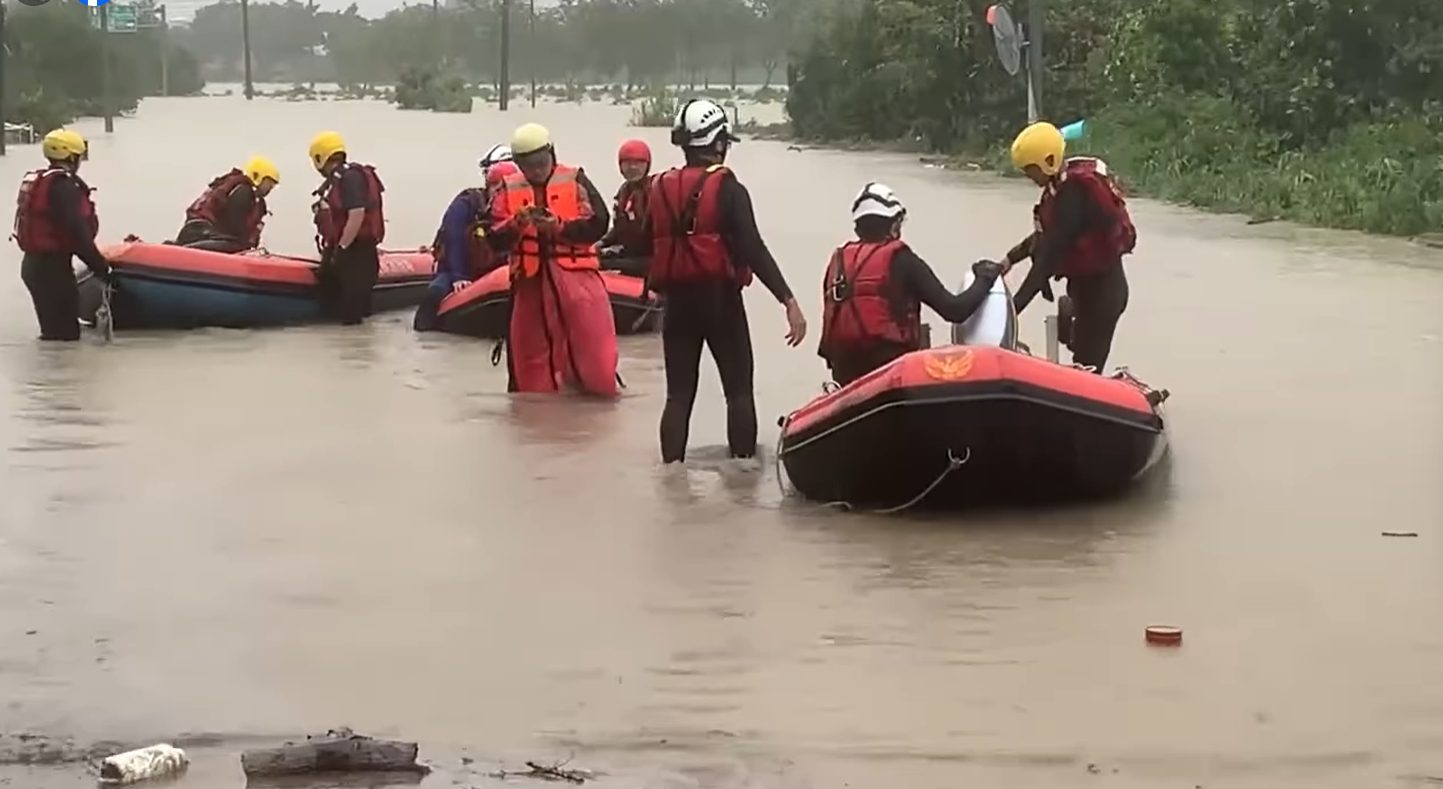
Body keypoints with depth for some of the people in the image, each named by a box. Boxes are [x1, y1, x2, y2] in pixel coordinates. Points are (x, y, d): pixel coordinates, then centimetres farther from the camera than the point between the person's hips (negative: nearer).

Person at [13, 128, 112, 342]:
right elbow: (77, 231, -24)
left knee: (53, 329, 17)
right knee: (66, 332, -9)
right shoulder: (63, 185, -18)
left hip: (33, 262, 10)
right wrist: (101, 266, -18)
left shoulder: (37, 180, 12)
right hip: (52, 266, -10)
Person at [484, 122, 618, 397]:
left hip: (576, 274, -2)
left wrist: (558, 226, -18)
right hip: (530, 279, 2)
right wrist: (518, 223, -16)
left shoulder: (575, 181, 2)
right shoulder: (509, 189, 9)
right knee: (530, 351, 8)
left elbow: (598, 224, -7)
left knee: (594, 344, -8)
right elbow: (495, 240, 2)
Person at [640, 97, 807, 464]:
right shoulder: (728, 189, -10)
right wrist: (789, 301, -21)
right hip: (720, 299, -4)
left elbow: (646, 249, 10)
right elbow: (753, 249, -18)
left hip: (677, 301, 4)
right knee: (739, 390, 5)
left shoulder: (660, 189, 5)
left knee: (679, 393, 8)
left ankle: (671, 466, 2)